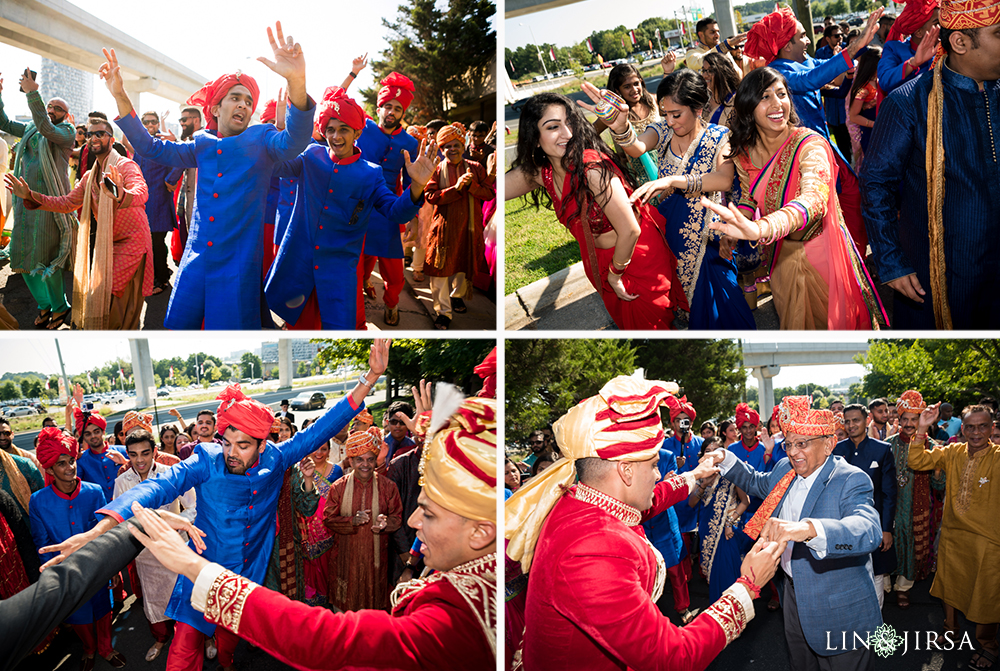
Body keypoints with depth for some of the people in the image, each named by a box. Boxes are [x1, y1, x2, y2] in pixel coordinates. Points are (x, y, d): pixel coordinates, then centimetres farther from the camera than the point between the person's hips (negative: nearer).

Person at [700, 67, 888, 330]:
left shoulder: (811, 145, -25)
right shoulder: (745, 153, -9)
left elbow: (814, 198, -44)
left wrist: (761, 228, -63)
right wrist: (733, 228, -17)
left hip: (821, 252, -4)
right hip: (783, 255, 5)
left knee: (837, 322, 13)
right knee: (793, 323, 23)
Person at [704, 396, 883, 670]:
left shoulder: (851, 480, -23)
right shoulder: (785, 469, 0)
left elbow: (869, 529, -42)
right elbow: (758, 483, 23)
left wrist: (808, 528, -59)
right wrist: (725, 459, 5)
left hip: (839, 613, -7)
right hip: (795, 595, 7)